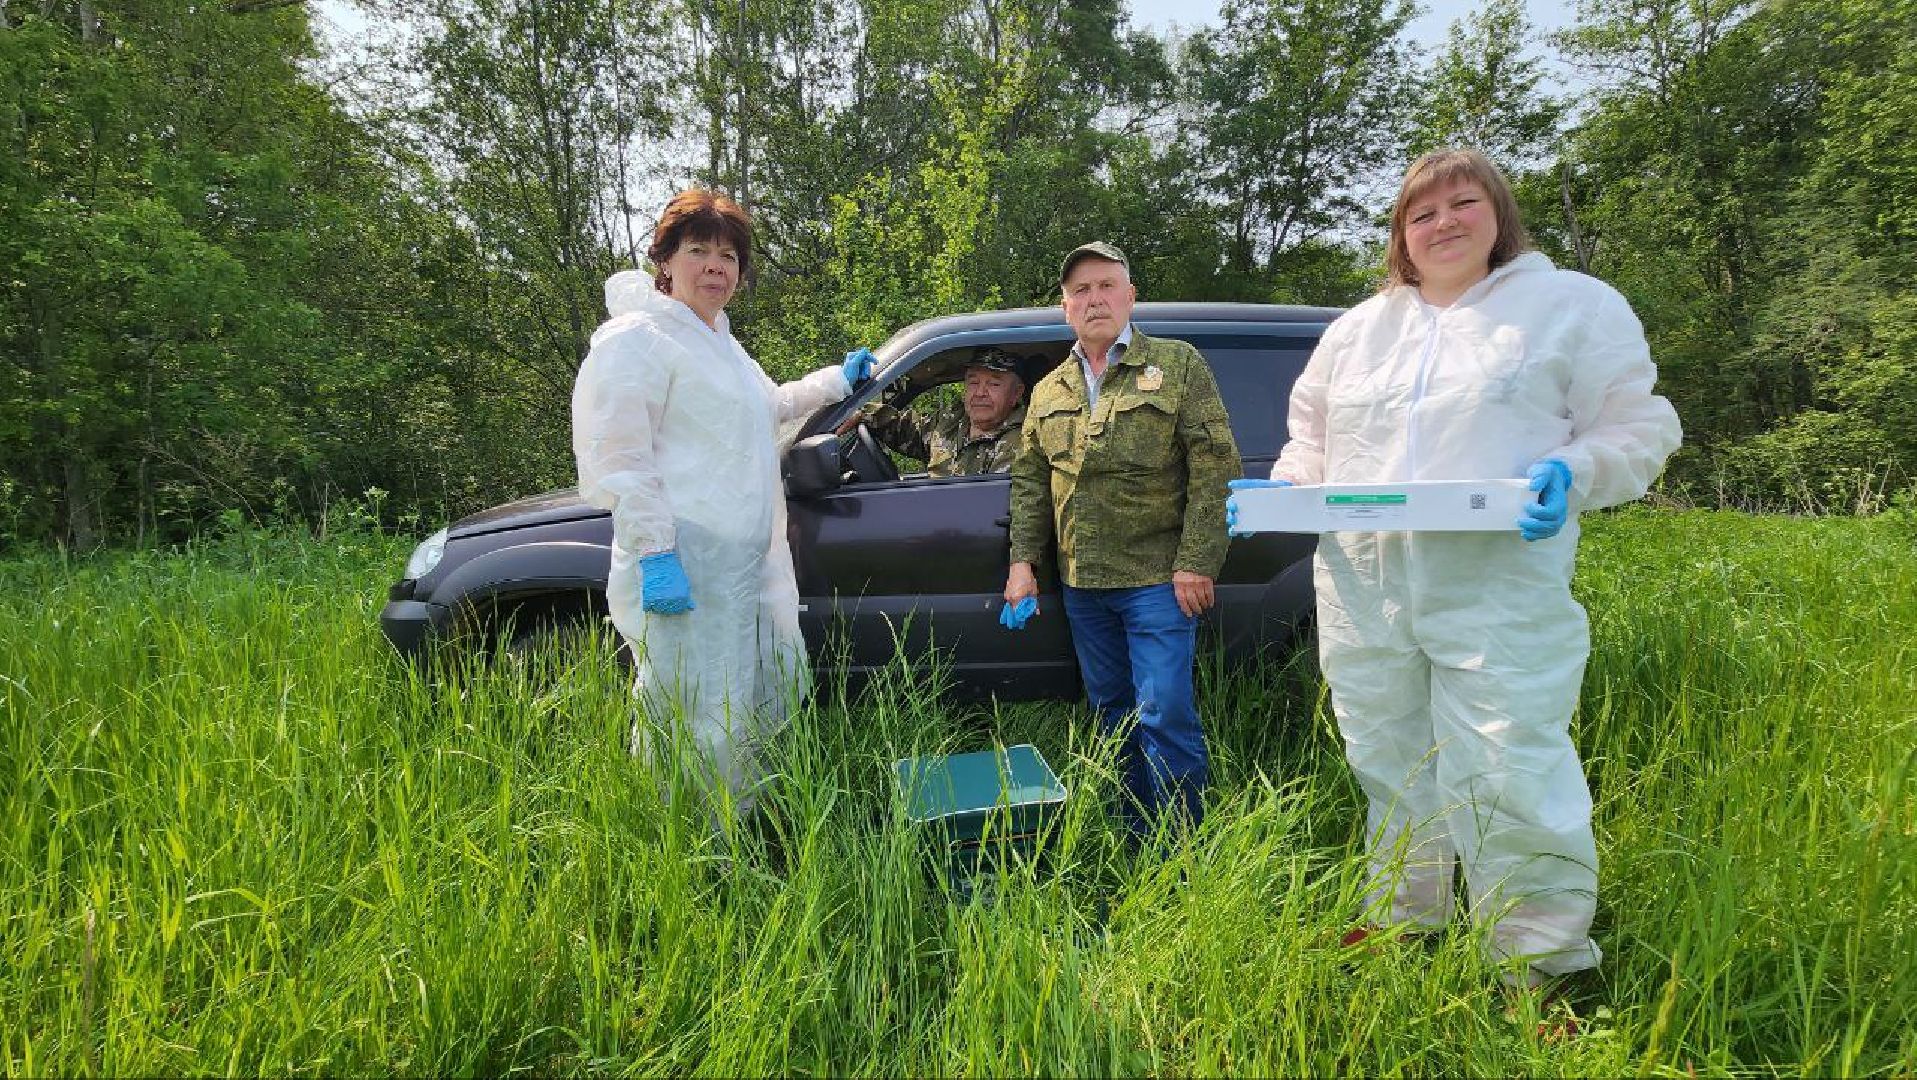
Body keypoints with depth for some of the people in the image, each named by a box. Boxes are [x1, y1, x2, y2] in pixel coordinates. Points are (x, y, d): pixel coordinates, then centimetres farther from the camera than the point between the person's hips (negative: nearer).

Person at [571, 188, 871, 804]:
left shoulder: (719, 343, 20)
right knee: (701, 729, -9)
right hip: (682, 570, -10)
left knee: (781, 693, 19)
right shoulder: (637, 337, -9)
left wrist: (839, 379, 38)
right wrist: (654, 553, -26)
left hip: (751, 565, 11)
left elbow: (772, 405, 40)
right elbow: (617, 458, -18)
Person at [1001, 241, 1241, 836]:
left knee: (1164, 715, -7)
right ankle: (1136, 841, 28)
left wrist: (1196, 563, -15)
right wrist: (1023, 561, 6)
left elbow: (1214, 468, -8)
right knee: (1113, 714, 14)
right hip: (1081, 585, 6)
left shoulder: (1178, 364, -1)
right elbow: (1029, 482, 16)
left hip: (1157, 579, -5)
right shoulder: (1049, 391, 14)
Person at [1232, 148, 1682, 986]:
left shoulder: (1575, 306, 8)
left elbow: (1639, 430, 4)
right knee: (1390, 775, 13)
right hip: (1360, 591, 5)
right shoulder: (1357, 329, 20)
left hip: (1501, 592, -4)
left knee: (1509, 778, -9)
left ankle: (1544, 965, 7)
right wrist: (1282, 490, 5)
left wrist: (1572, 474, -16)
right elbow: (1313, 441, 26)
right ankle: (1400, 930, 29)